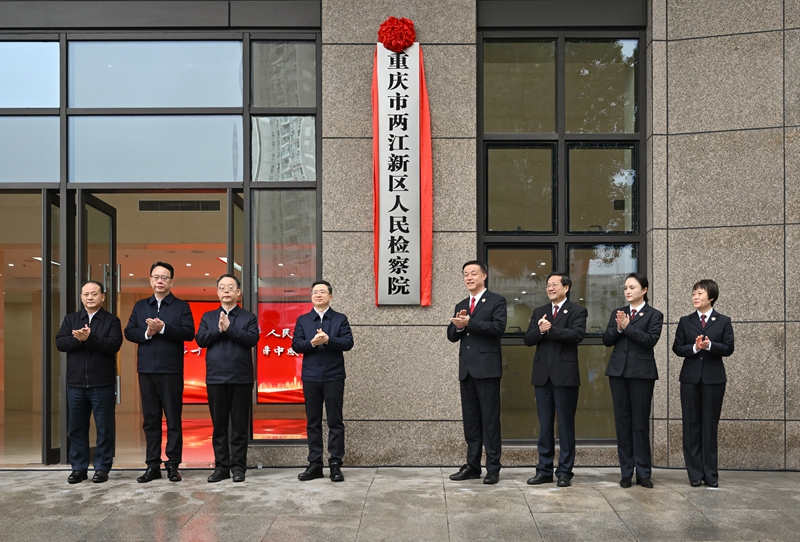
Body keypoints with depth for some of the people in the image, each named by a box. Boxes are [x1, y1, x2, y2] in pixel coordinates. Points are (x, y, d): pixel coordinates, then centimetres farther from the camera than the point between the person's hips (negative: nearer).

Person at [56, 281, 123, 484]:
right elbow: (60, 343, -1)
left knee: (104, 428, 2)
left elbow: (114, 345, -13)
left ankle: (102, 468, 10)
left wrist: (90, 338, -23)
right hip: (76, 383, 3)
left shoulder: (112, 320, 2)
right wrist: (78, 339, -18)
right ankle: (79, 468, 18)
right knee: (76, 428, 8)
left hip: (102, 384, -3)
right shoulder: (70, 319, 11)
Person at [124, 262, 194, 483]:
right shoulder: (140, 306, 14)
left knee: (173, 419, 1)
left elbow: (189, 333, -10)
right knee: (150, 419, 8)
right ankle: (153, 466, 14)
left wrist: (163, 328, -20)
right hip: (146, 370, 4)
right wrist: (147, 333, -13)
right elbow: (129, 332, 6)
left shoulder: (181, 306, 3)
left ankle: (173, 465, 8)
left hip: (171, 370, -3)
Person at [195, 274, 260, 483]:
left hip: (241, 378, -2)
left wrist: (229, 328, -15)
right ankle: (221, 466, 14)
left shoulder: (249, 317, 7)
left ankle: (238, 466, 9)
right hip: (215, 378, 2)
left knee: (240, 426, 1)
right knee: (219, 425, 7)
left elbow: (252, 339, -10)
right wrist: (219, 329, -12)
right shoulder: (208, 317, 14)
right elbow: (200, 340, 0)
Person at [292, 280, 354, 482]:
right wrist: (312, 343, -17)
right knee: (313, 422, 6)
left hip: (333, 376, -2)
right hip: (310, 377, 2)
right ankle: (315, 464, 13)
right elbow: (296, 345, 0)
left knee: (335, 421, 0)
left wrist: (328, 339, -20)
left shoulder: (340, 319, 5)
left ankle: (335, 464, 5)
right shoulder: (302, 320, 10)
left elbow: (348, 343, -6)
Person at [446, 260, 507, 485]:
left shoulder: (496, 301, 0)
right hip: (466, 369, 6)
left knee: (490, 418, -3)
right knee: (470, 420, 10)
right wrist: (458, 326, -10)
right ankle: (472, 466, 16)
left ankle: (493, 467, 4)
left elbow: (498, 327, -15)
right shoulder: (461, 306, 18)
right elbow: (451, 335, 12)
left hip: (487, 368, -6)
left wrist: (469, 323, -19)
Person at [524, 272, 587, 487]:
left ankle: (565, 472, 9)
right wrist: (540, 330, -13)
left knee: (566, 425, 1)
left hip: (565, 374, -4)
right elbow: (528, 339, 6)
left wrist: (550, 329, -16)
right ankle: (544, 470, 15)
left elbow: (577, 334, -16)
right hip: (542, 375, 4)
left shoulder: (576, 311, 2)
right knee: (544, 425, 9)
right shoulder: (539, 312, 17)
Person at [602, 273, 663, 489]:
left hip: (641, 372, -4)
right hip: (618, 371, 4)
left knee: (640, 422, -1)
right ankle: (626, 472, 12)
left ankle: (643, 473, 7)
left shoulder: (654, 315, 2)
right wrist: (618, 328, -13)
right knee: (622, 421, 6)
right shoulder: (618, 313, 13)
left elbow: (651, 339, -13)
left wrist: (627, 327, -17)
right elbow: (607, 340, 5)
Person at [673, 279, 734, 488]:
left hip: (713, 379, -2)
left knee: (710, 425, 2)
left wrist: (710, 345, -21)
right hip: (690, 378, 2)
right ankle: (695, 474, 9)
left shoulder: (723, 321, 4)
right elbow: (677, 348, 2)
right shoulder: (685, 322, 8)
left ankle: (710, 474, 10)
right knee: (691, 425, 3)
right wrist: (694, 348, -16)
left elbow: (728, 348, -4)